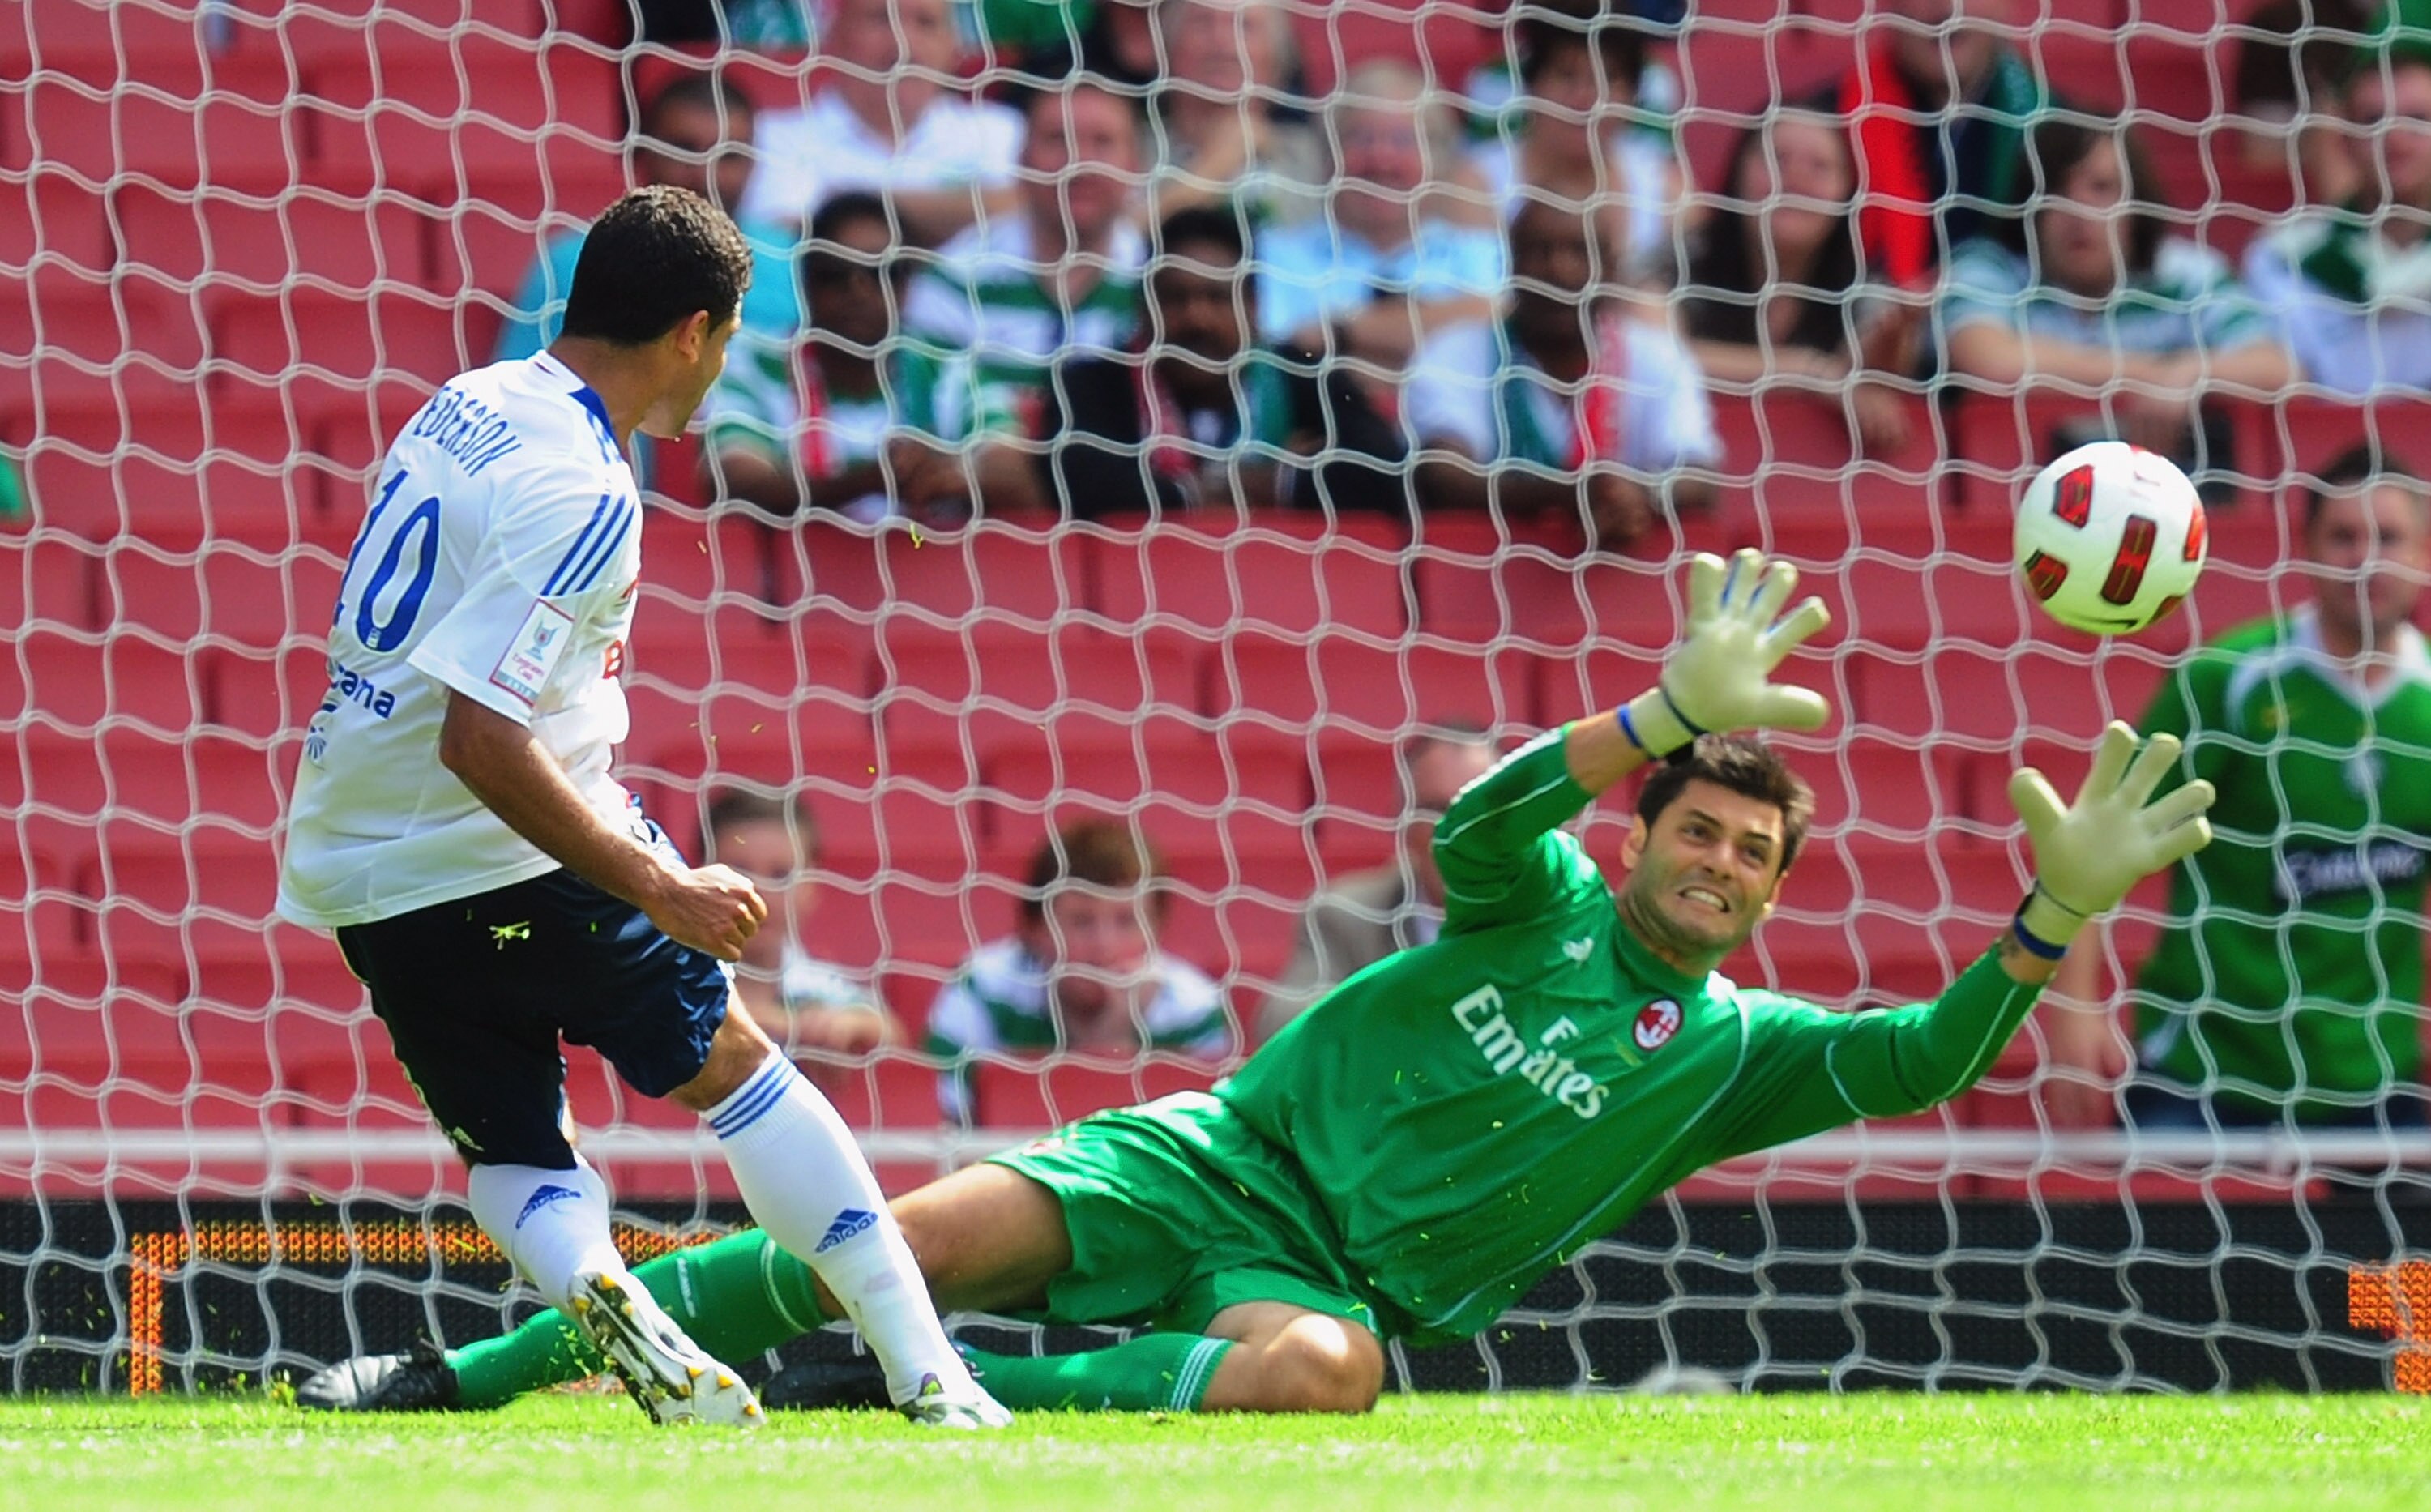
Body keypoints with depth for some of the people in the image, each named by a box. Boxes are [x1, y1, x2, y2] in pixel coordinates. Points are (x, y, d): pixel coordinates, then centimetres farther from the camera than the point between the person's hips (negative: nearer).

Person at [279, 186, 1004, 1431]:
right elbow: (481, 738, -27)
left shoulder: (463, 408, 8)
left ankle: (591, 1285, -17)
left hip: (350, 865, 7)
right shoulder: (579, 493, -19)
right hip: (499, 857, -7)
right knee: (733, 1063, 8)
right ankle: (925, 1374, 6)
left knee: (509, 1143, 15)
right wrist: (658, 889, -22)